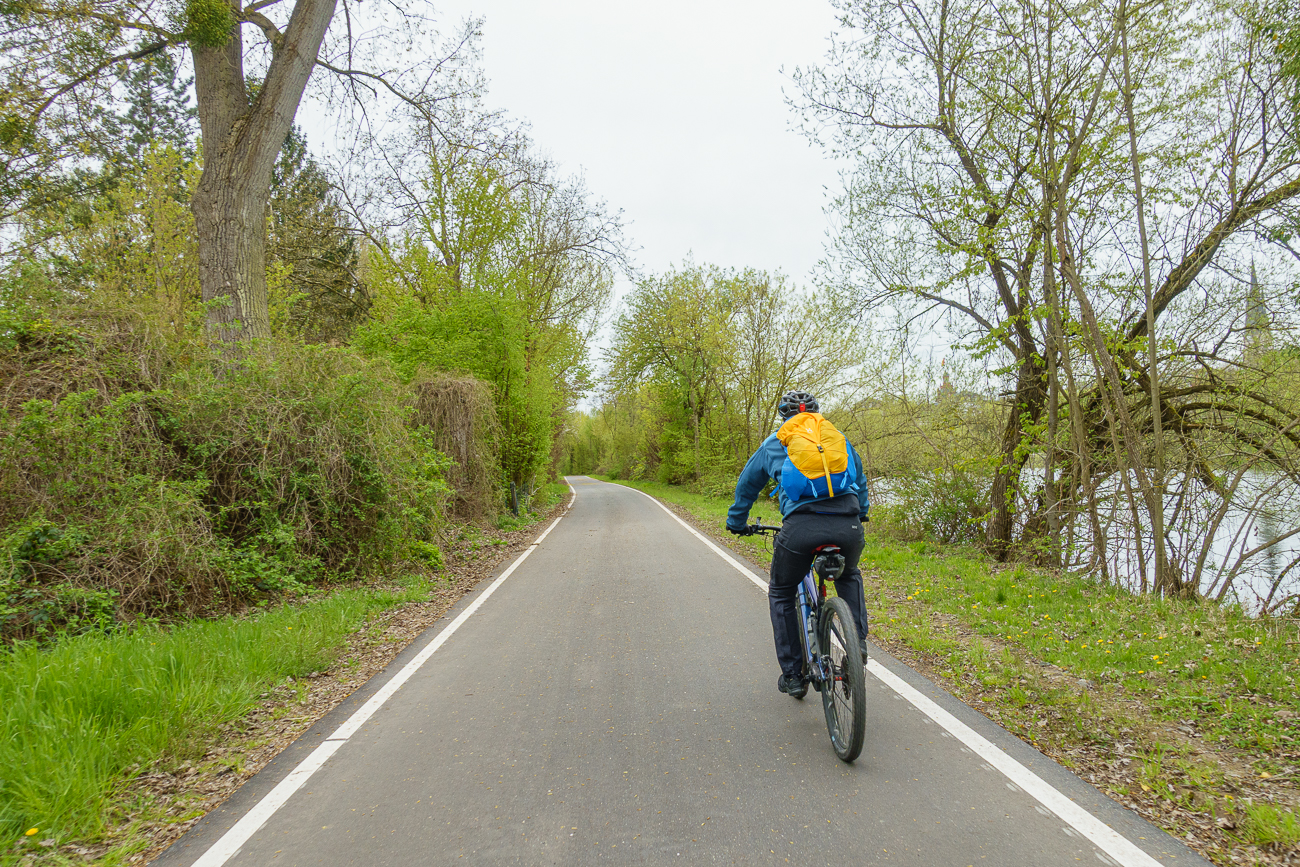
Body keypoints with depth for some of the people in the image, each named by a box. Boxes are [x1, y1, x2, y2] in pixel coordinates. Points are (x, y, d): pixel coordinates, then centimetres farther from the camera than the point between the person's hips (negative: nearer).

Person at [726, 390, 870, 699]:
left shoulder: (774, 443, 23)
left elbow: (747, 484, 34)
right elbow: (860, 480, 43)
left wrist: (737, 522, 49)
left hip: (801, 526, -2)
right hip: (848, 527, 3)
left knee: (781, 595, 22)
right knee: (849, 576, 36)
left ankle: (793, 675, 21)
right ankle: (858, 642, 20)